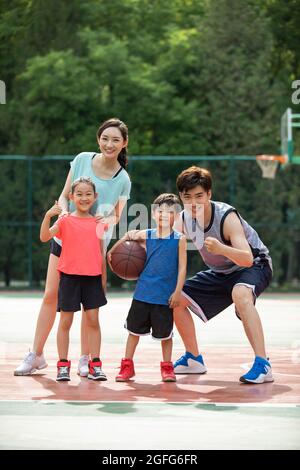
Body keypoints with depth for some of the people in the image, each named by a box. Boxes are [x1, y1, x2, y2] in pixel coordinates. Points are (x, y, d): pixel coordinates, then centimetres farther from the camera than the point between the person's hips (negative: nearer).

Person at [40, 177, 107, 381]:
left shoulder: (98, 223, 8)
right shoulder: (65, 220, -1)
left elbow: (101, 254, 14)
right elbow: (45, 237, -16)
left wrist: (103, 280, 13)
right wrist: (48, 216, -30)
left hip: (92, 278, 2)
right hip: (69, 276, -2)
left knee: (93, 320, 1)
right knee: (65, 321, 3)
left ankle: (95, 365, 6)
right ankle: (63, 365, 9)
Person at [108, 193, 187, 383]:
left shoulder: (179, 239, -5)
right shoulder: (146, 236, 1)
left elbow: (182, 267, -6)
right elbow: (129, 235, 21)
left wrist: (177, 291, -10)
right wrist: (113, 250, 10)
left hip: (166, 296, -2)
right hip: (143, 293, 2)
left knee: (165, 333, 7)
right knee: (134, 329, 8)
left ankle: (167, 367, 23)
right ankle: (127, 366, 19)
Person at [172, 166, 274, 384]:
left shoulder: (227, 217, -32)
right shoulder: (184, 220, -12)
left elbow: (247, 259, -41)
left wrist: (222, 249, -61)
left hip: (255, 266, -8)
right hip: (220, 273, 8)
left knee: (240, 294, -40)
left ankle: (263, 365, -41)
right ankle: (193, 359, 21)